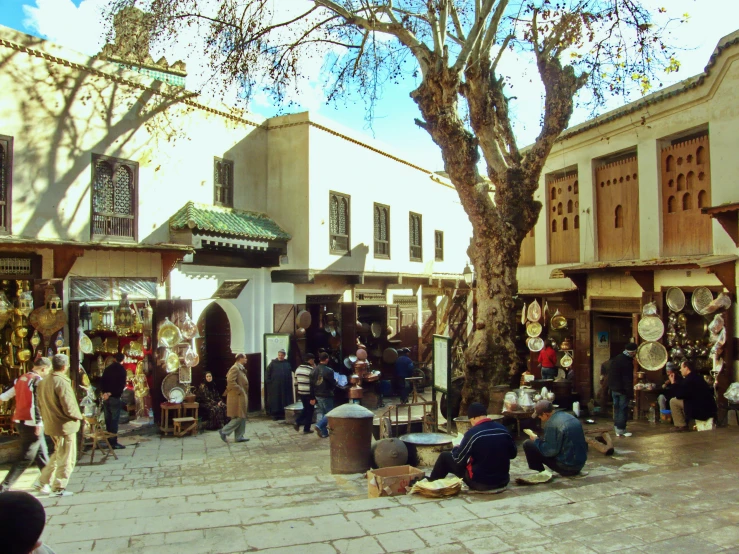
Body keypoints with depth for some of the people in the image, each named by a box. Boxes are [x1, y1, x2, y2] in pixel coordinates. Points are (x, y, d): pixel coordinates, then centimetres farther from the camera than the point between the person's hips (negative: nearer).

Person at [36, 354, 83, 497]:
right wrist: (79, 416, -6)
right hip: (65, 425, -8)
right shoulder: (62, 382, -23)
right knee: (67, 459, 5)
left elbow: (41, 404, 12)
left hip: (51, 424, 8)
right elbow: (69, 408, -24)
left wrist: (47, 418, 21)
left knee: (58, 454, 26)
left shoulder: (43, 382, 3)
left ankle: (44, 480, 31)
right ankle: (58, 488, 11)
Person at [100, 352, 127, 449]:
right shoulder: (121, 369, -7)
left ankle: (109, 441, 19)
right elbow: (121, 385, -14)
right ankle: (113, 442, -3)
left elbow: (102, 382, 7)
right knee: (114, 420, -3)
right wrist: (110, 393, -10)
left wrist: (103, 392, -2)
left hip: (106, 397, 6)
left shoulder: (107, 369, 10)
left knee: (108, 420, 12)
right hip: (115, 397, -6)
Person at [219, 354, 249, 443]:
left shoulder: (240, 368, 16)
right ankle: (224, 432, 1)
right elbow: (230, 381, -25)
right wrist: (239, 390, -21)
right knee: (239, 417, -7)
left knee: (242, 417, 11)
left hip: (241, 396, 10)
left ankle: (239, 436, 16)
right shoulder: (235, 368, -15)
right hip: (237, 397, -10)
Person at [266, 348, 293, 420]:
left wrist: (289, 383, 0)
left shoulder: (287, 363, 5)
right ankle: (275, 414, 6)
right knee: (275, 401, 0)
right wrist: (268, 382, -8)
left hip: (285, 386, 2)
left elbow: (290, 374, 7)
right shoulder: (273, 363, 0)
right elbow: (267, 373, -1)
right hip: (275, 386, -2)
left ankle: (284, 414, 13)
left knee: (285, 400, 5)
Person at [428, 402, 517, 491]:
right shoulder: (503, 429, -4)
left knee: (444, 456, 11)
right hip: (503, 480, 6)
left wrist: (455, 449, 10)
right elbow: (513, 454, 9)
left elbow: (458, 460, -11)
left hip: (480, 482, -5)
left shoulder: (473, 433, -19)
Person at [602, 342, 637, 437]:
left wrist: (602, 374, 39)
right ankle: (621, 429, 3)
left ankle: (617, 428, 20)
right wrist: (630, 393, -19)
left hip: (614, 389, 8)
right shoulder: (628, 362, -20)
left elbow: (604, 365, 21)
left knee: (616, 408, 15)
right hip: (623, 390, -8)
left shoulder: (615, 359, 6)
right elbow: (628, 380, -22)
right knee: (623, 409, 0)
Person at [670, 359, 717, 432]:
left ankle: (681, 426, 2)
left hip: (700, 411, -10)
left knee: (673, 401, -4)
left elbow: (679, 395, -14)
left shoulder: (689, 379, -17)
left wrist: (674, 383, -3)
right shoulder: (698, 376, 14)